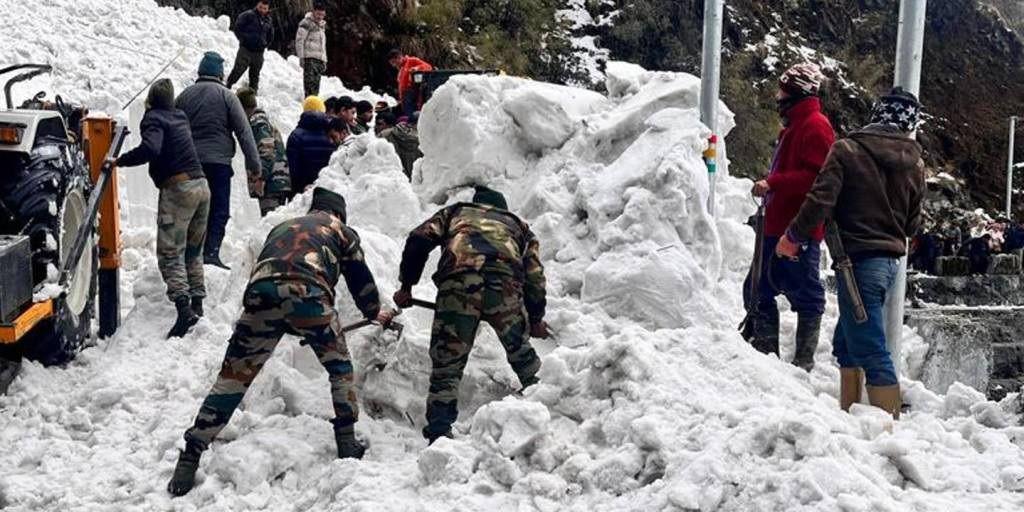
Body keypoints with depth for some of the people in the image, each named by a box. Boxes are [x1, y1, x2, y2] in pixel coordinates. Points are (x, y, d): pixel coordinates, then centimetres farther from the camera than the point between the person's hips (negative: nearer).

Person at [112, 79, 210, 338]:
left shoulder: (154, 118, -4)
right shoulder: (180, 117, 17)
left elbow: (151, 149, -23)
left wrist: (119, 161, -16)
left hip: (177, 188, -7)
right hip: (201, 185, 7)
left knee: (170, 254, -7)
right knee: (193, 250, 19)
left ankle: (183, 308, -21)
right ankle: (197, 303, 19)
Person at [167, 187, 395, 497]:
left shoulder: (282, 227, 40)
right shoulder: (341, 231, 29)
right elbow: (360, 277, 32)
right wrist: (375, 313, 51)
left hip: (260, 295, 3)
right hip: (307, 295, -3)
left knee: (233, 378, 6)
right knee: (339, 368, 21)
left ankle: (189, 459, 1)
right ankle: (347, 445, 24)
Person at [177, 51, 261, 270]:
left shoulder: (185, 95, 10)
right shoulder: (226, 96, -3)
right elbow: (243, 131, -5)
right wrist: (253, 161, -2)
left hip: (189, 161, 4)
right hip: (218, 160, -4)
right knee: (219, 209, -1)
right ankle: (211, 251, -11)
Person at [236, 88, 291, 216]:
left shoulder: (257, 122, -7)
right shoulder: (262, 119, 25)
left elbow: (267, 152, -17)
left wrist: (260, 176, -22)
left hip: (271, 182, -10)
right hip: (279, 182, 10)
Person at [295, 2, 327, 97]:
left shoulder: (322, 25, 20)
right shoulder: (306, 23, -4)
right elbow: (299, 41, -9)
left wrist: (324, 60, 22)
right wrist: (301, 57, -14)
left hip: (320, 58, 7)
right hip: (310, 57, -7)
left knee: (316, 83, 6)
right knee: (310, 82, -15)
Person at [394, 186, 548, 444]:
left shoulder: (456, 212, 36)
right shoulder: (518, 225, 37)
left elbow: (419, 240, 18)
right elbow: (534, 279, 28)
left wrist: (406, 285, 23)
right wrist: (536, 320, 41)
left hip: (458, 283, -1)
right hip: (506, 284, 1)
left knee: (446, 364, 4)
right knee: (521, 352, 21)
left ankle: (439, 434, -2)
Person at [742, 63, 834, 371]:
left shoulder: (815, 126, -11)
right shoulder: (794, 126, 22)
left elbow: (815, 176, -22)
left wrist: (773, 183, -24)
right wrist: (770, 186, 14)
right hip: (778, 227, 11)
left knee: (805, 294, -2)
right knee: (758, 289, 13)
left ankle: (804, 362, 3)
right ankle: (764, 351, 20)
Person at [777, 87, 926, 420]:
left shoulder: (848, 150, -8)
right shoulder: (915, 163, 9)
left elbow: (820, 201, -16)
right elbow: (913, 223, 14)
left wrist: (792, 238, -2)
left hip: (859, 260, -7)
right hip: (892, 261, 7)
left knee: (871, 351, -7)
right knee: (846, 342, 19)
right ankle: (848, 414, 25)